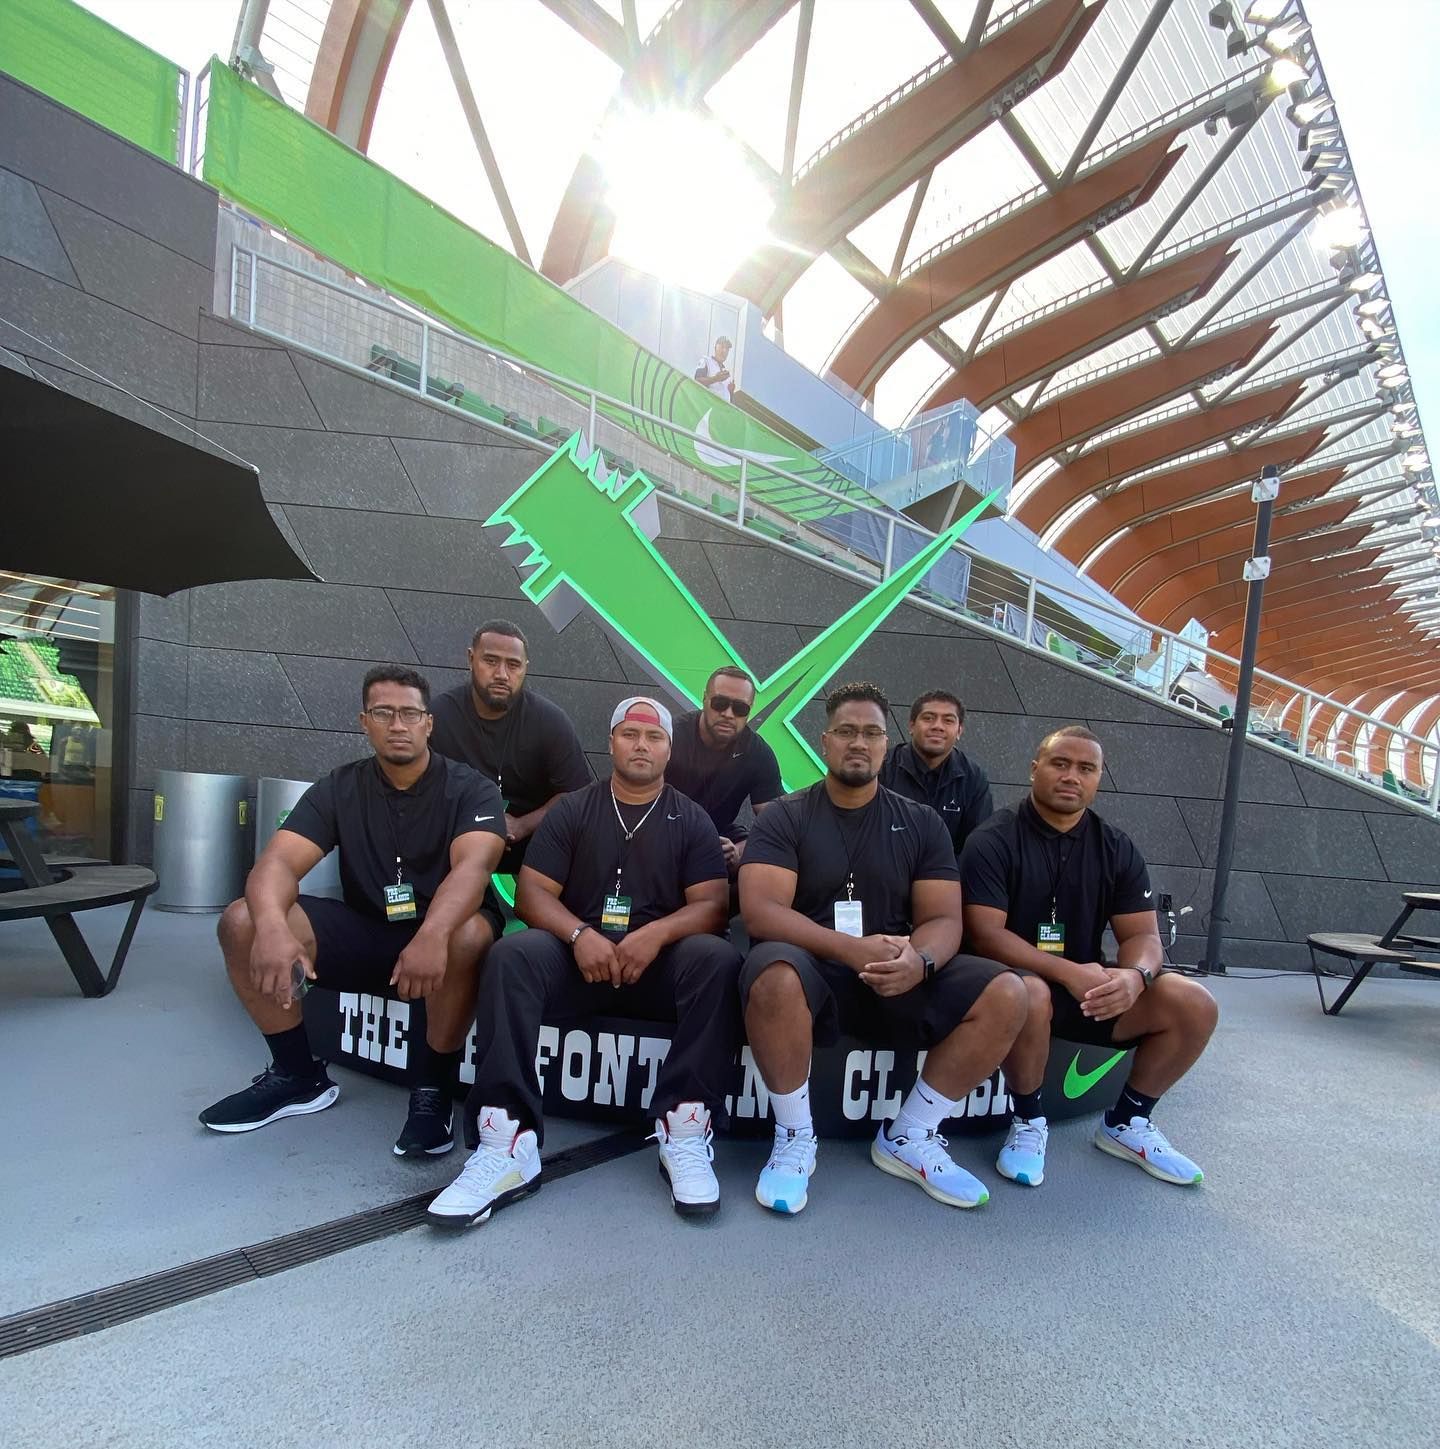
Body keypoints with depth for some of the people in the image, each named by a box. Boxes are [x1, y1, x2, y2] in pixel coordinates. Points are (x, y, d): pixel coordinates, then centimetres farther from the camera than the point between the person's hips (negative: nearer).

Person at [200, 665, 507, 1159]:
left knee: (469, 936, -38)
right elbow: (277, 861, -14)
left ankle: (432, 1089, -13)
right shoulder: (339, 789, 0)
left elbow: (473, 864, -28)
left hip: (439, 934, -3)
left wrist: (432, 934, -48)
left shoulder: (470, 789, -10)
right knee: (241, 922, -14)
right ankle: (299, 1075, 3)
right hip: (363, 932, 4)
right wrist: (272, 926, -37)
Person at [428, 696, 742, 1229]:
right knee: (513, 954, -28)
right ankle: (507, 1141, -30)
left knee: (718, 958, -30)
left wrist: (657, 933, -21)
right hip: (579, 956, 1)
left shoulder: (691, 820, 8)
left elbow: (712, 905, -1)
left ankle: (685, 1130, -25)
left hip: (660, 964, 0)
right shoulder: (572, 810, 9)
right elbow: (532, 892, 1)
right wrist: (580, 934, -19)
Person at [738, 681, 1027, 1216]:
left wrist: (918, 960, -22)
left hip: (898, 981, 4)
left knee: (1006, 995, -17)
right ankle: (795, 1139, -10)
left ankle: (908, 1139, 0)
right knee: (774, 973, -37)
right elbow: (759, 910, -14)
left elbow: (943, 919, 2)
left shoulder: (921, 823, 8)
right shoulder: (784, 818, -1)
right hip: (811, 975, -3)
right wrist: (852, 948, -27)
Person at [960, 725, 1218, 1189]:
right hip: (1019, 979, -5)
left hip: (1088, 984, 5)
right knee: (1031, 996, -38)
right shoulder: (992, 841, -13)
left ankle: (1126, 1122, 11)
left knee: (1194, 1006, -13)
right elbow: (985, 934, -19)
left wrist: (1135, 976, -25)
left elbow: (1143, 933, -1)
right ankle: (1028, 1121, -7)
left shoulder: (1117, 848, 3)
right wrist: (1067, 972, -30)